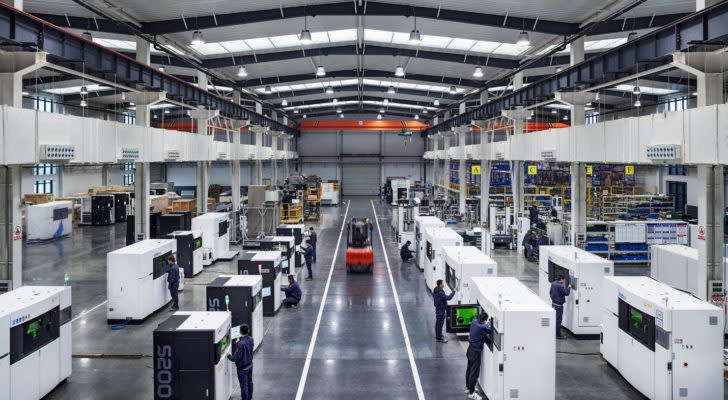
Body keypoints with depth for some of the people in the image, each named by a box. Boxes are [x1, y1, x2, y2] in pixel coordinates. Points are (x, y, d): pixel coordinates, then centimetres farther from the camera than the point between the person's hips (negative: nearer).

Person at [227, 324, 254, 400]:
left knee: (244, 385, 7)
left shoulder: (241, 344, -30)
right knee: (249, 383, 21)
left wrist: (229, 356, -6)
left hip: (242, 368, -8)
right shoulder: (250, 339, -7)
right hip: (250, 365, 8)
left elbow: (236, 358, -24)